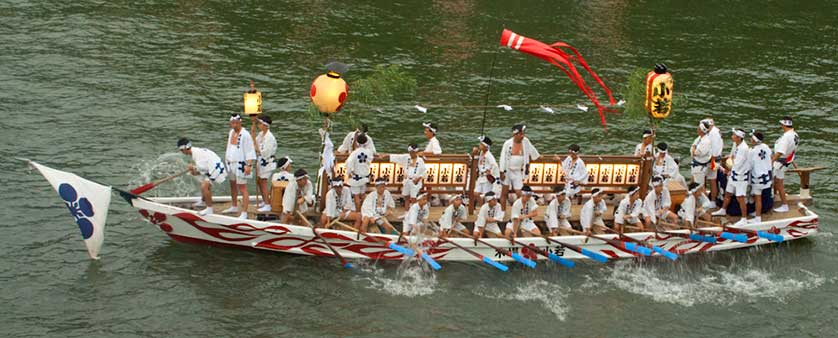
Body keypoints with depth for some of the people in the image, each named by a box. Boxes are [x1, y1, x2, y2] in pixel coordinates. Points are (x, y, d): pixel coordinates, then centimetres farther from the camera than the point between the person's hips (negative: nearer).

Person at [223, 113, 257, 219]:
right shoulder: (231, 132, 9)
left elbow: (250, 151, -20)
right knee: (232, 186, 23)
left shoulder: (245, 135, -18)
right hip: (231, 163, 9)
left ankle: (244, 213, -9)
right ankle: (234, 207, 40)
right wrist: (227, 159, 21)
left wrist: (249, 165, -27)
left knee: (242, 189, -9)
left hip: (241, 164, -9)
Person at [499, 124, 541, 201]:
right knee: (504, 193, 4)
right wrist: (502, 172, -9)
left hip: (518, 172, 2)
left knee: (519, 194, -3)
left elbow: (532, 150, 17)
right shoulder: (508, 143, -11)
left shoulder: (525, 141, -3)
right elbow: (503, 158, -7)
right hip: (507, 171, -2)